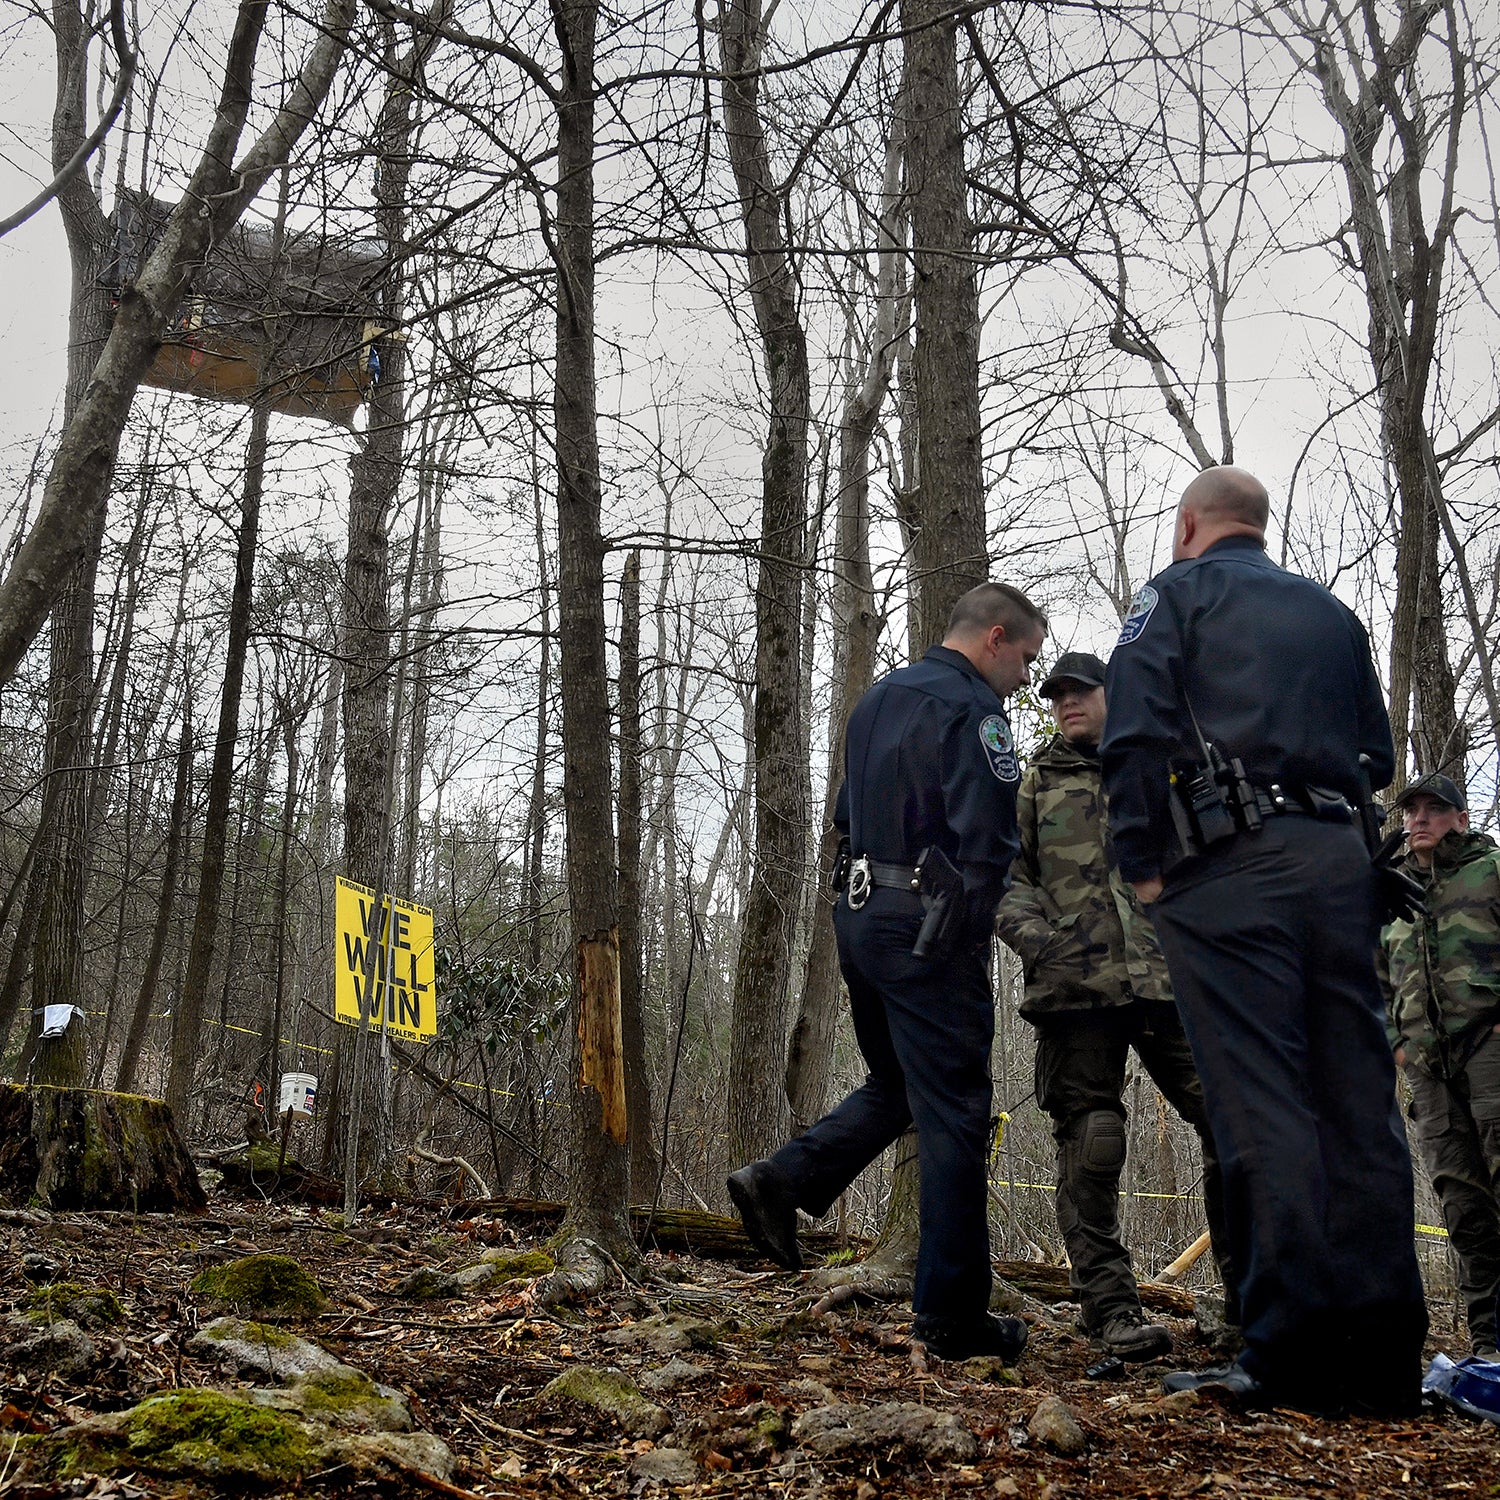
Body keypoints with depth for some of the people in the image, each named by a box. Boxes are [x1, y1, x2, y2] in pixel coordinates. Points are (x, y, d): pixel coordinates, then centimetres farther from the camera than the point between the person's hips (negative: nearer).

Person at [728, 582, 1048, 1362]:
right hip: (930, 926, -8)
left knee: (896, 1085, 23)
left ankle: (782, 1180, 6)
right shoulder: (972, 710, -11)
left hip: (861, 914, 8)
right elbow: (987, 843, -21)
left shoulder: (878, 698, 16)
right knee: (953, 1115, 0)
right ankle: (952, 1314, 6)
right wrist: (971, 932, -7)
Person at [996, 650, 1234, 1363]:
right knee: (1091, 1144, -4)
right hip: (1075, 985, -1)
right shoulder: (1035, 786, 16)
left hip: (1169, 980, 2)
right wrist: (1036, 935, -10)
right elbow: (1004, 876, 8)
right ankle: (1110, 1305, 6)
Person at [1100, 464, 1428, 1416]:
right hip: (1339, 859, 6)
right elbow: (1378, 754, 24)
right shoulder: (1331, 613, 25)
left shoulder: (1177, 592, 8)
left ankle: (1293, 1354, -12)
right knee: (1359, 1101, 3)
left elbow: (1136, 732, -5)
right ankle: (1382, 1357, 5)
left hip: (1230, 863, -5)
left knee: (1260, 1102, -9)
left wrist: (1143, 865, -2)